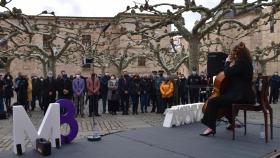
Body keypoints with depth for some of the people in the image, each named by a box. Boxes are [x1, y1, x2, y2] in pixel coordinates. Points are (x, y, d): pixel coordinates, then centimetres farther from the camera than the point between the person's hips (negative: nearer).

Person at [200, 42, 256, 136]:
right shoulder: (245, 62, 16)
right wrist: (232, 63, 14)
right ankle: (232, 122, 42)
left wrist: (228, 62, -5)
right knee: (224, 99, 35)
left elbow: (227, 73, -19)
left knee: (212, 102, -15)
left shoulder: (241, 62, -14)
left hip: (240, 96, -11)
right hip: (244, 94, 11)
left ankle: (211, 127, -11)